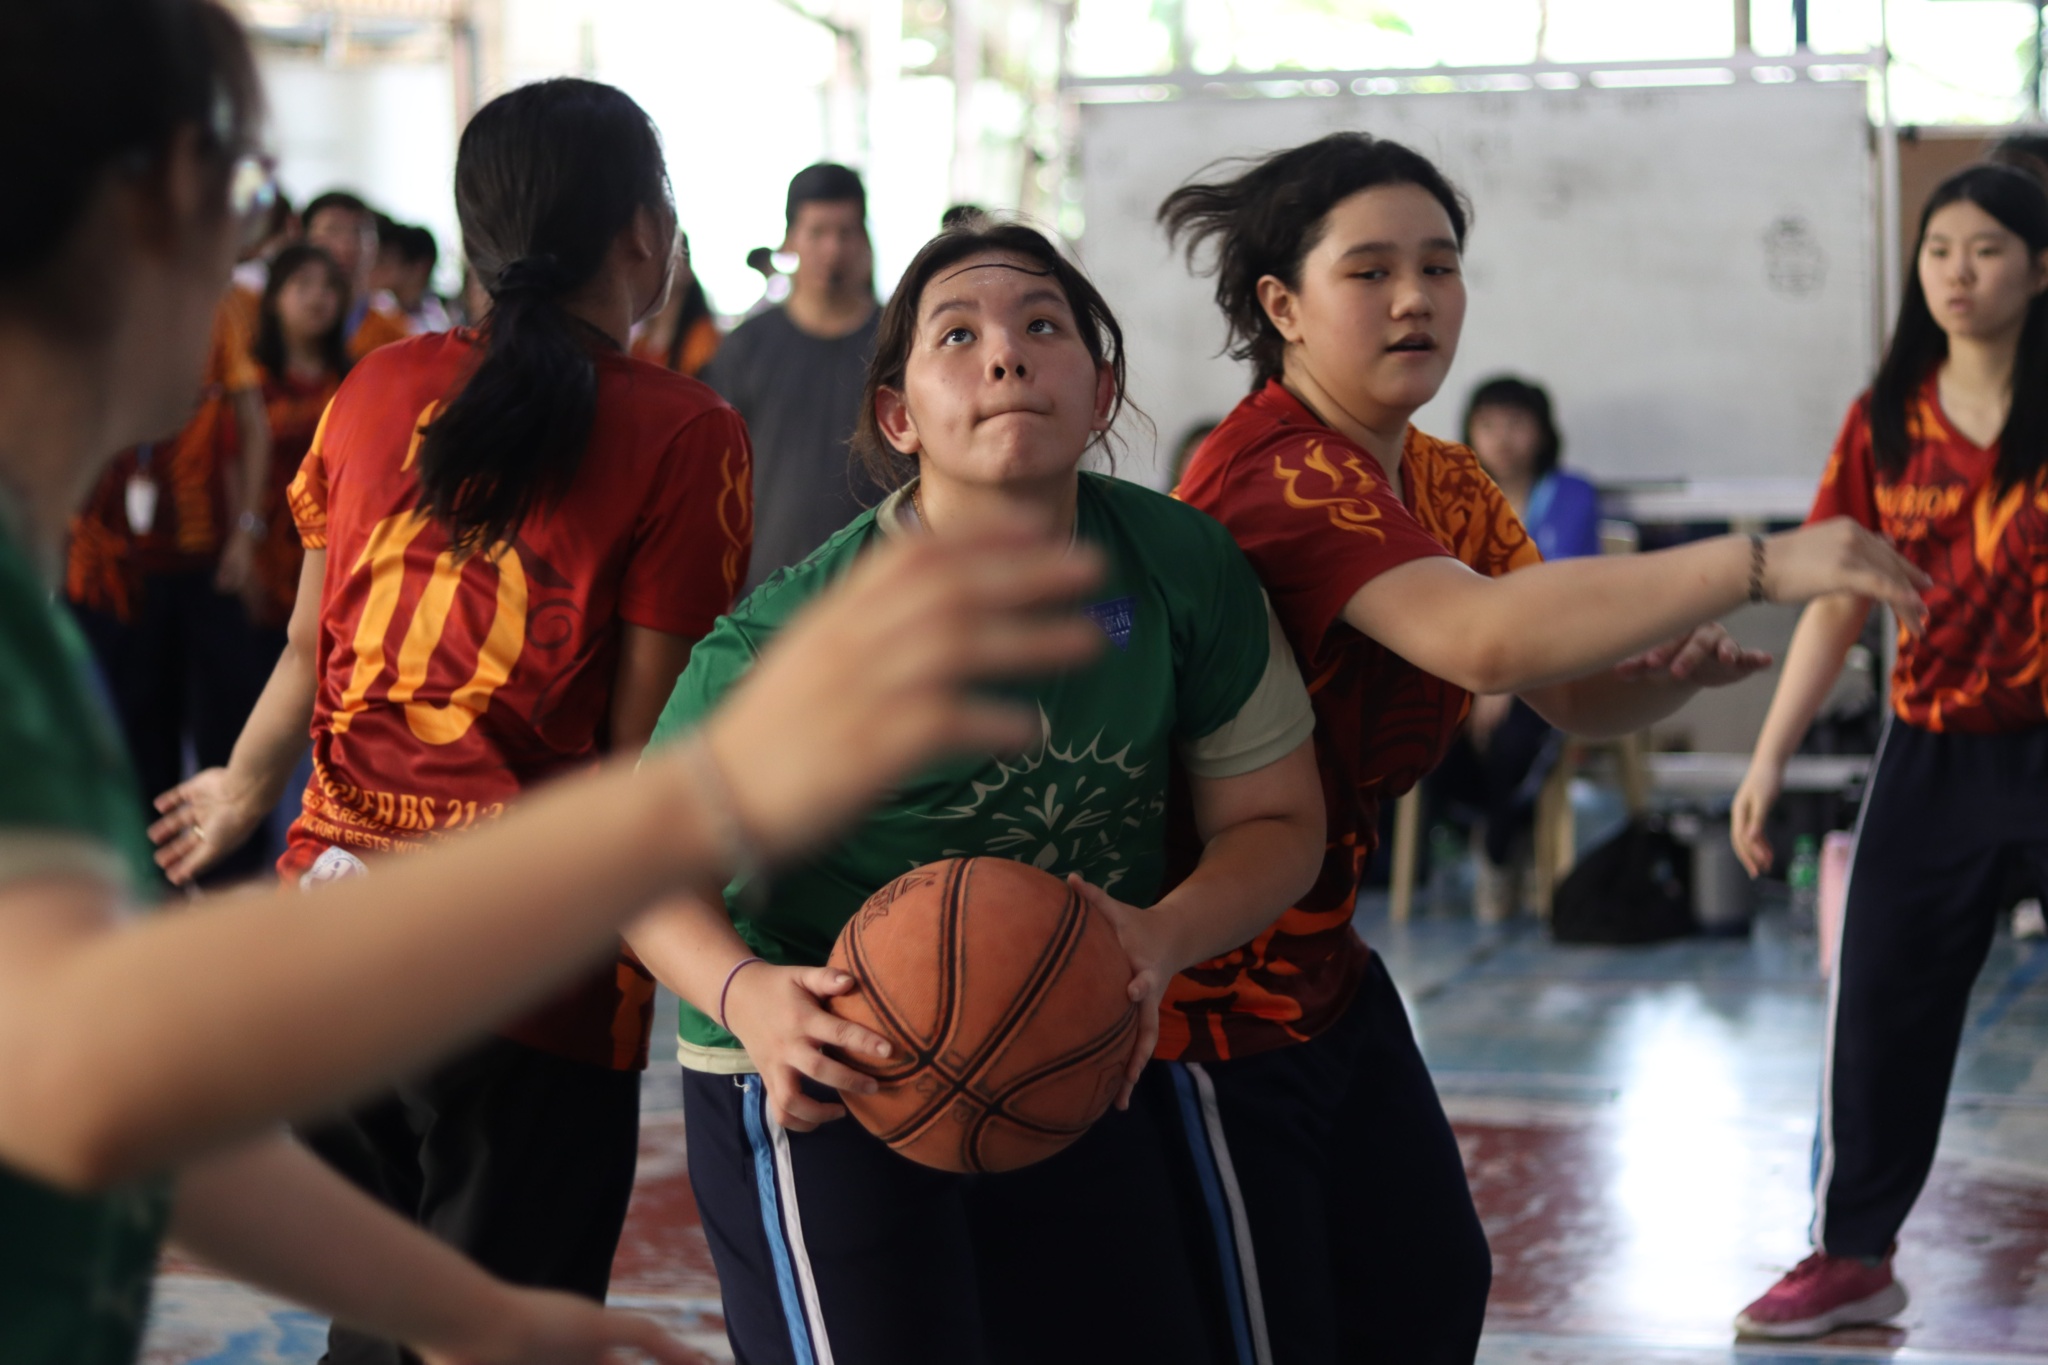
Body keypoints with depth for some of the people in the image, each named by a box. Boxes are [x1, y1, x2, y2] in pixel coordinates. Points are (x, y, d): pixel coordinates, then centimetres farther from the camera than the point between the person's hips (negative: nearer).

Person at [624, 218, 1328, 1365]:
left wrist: (1168, 934, -20)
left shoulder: (1186, 570, -9)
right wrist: (743, 994, -30)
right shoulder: (795, 636, -21)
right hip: (822, 1086, -5)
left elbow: (1278, 818, 1)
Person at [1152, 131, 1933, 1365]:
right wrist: (1757, 563, -42)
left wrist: (1665, 676, -16)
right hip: (1200, 987, -10)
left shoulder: (1446, 487, 7)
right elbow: (1483, 637, -40)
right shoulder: (1286, 473, -24)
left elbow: (1577, 694, 8)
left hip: (1320, 969, 10)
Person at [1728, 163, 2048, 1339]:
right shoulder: (1885, 424, 3)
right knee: (1880, 1004, 9)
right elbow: (1838, 603, 7)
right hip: (1934, 755, 4)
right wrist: (1771, 758, 4)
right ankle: (1855, 1256, 25)